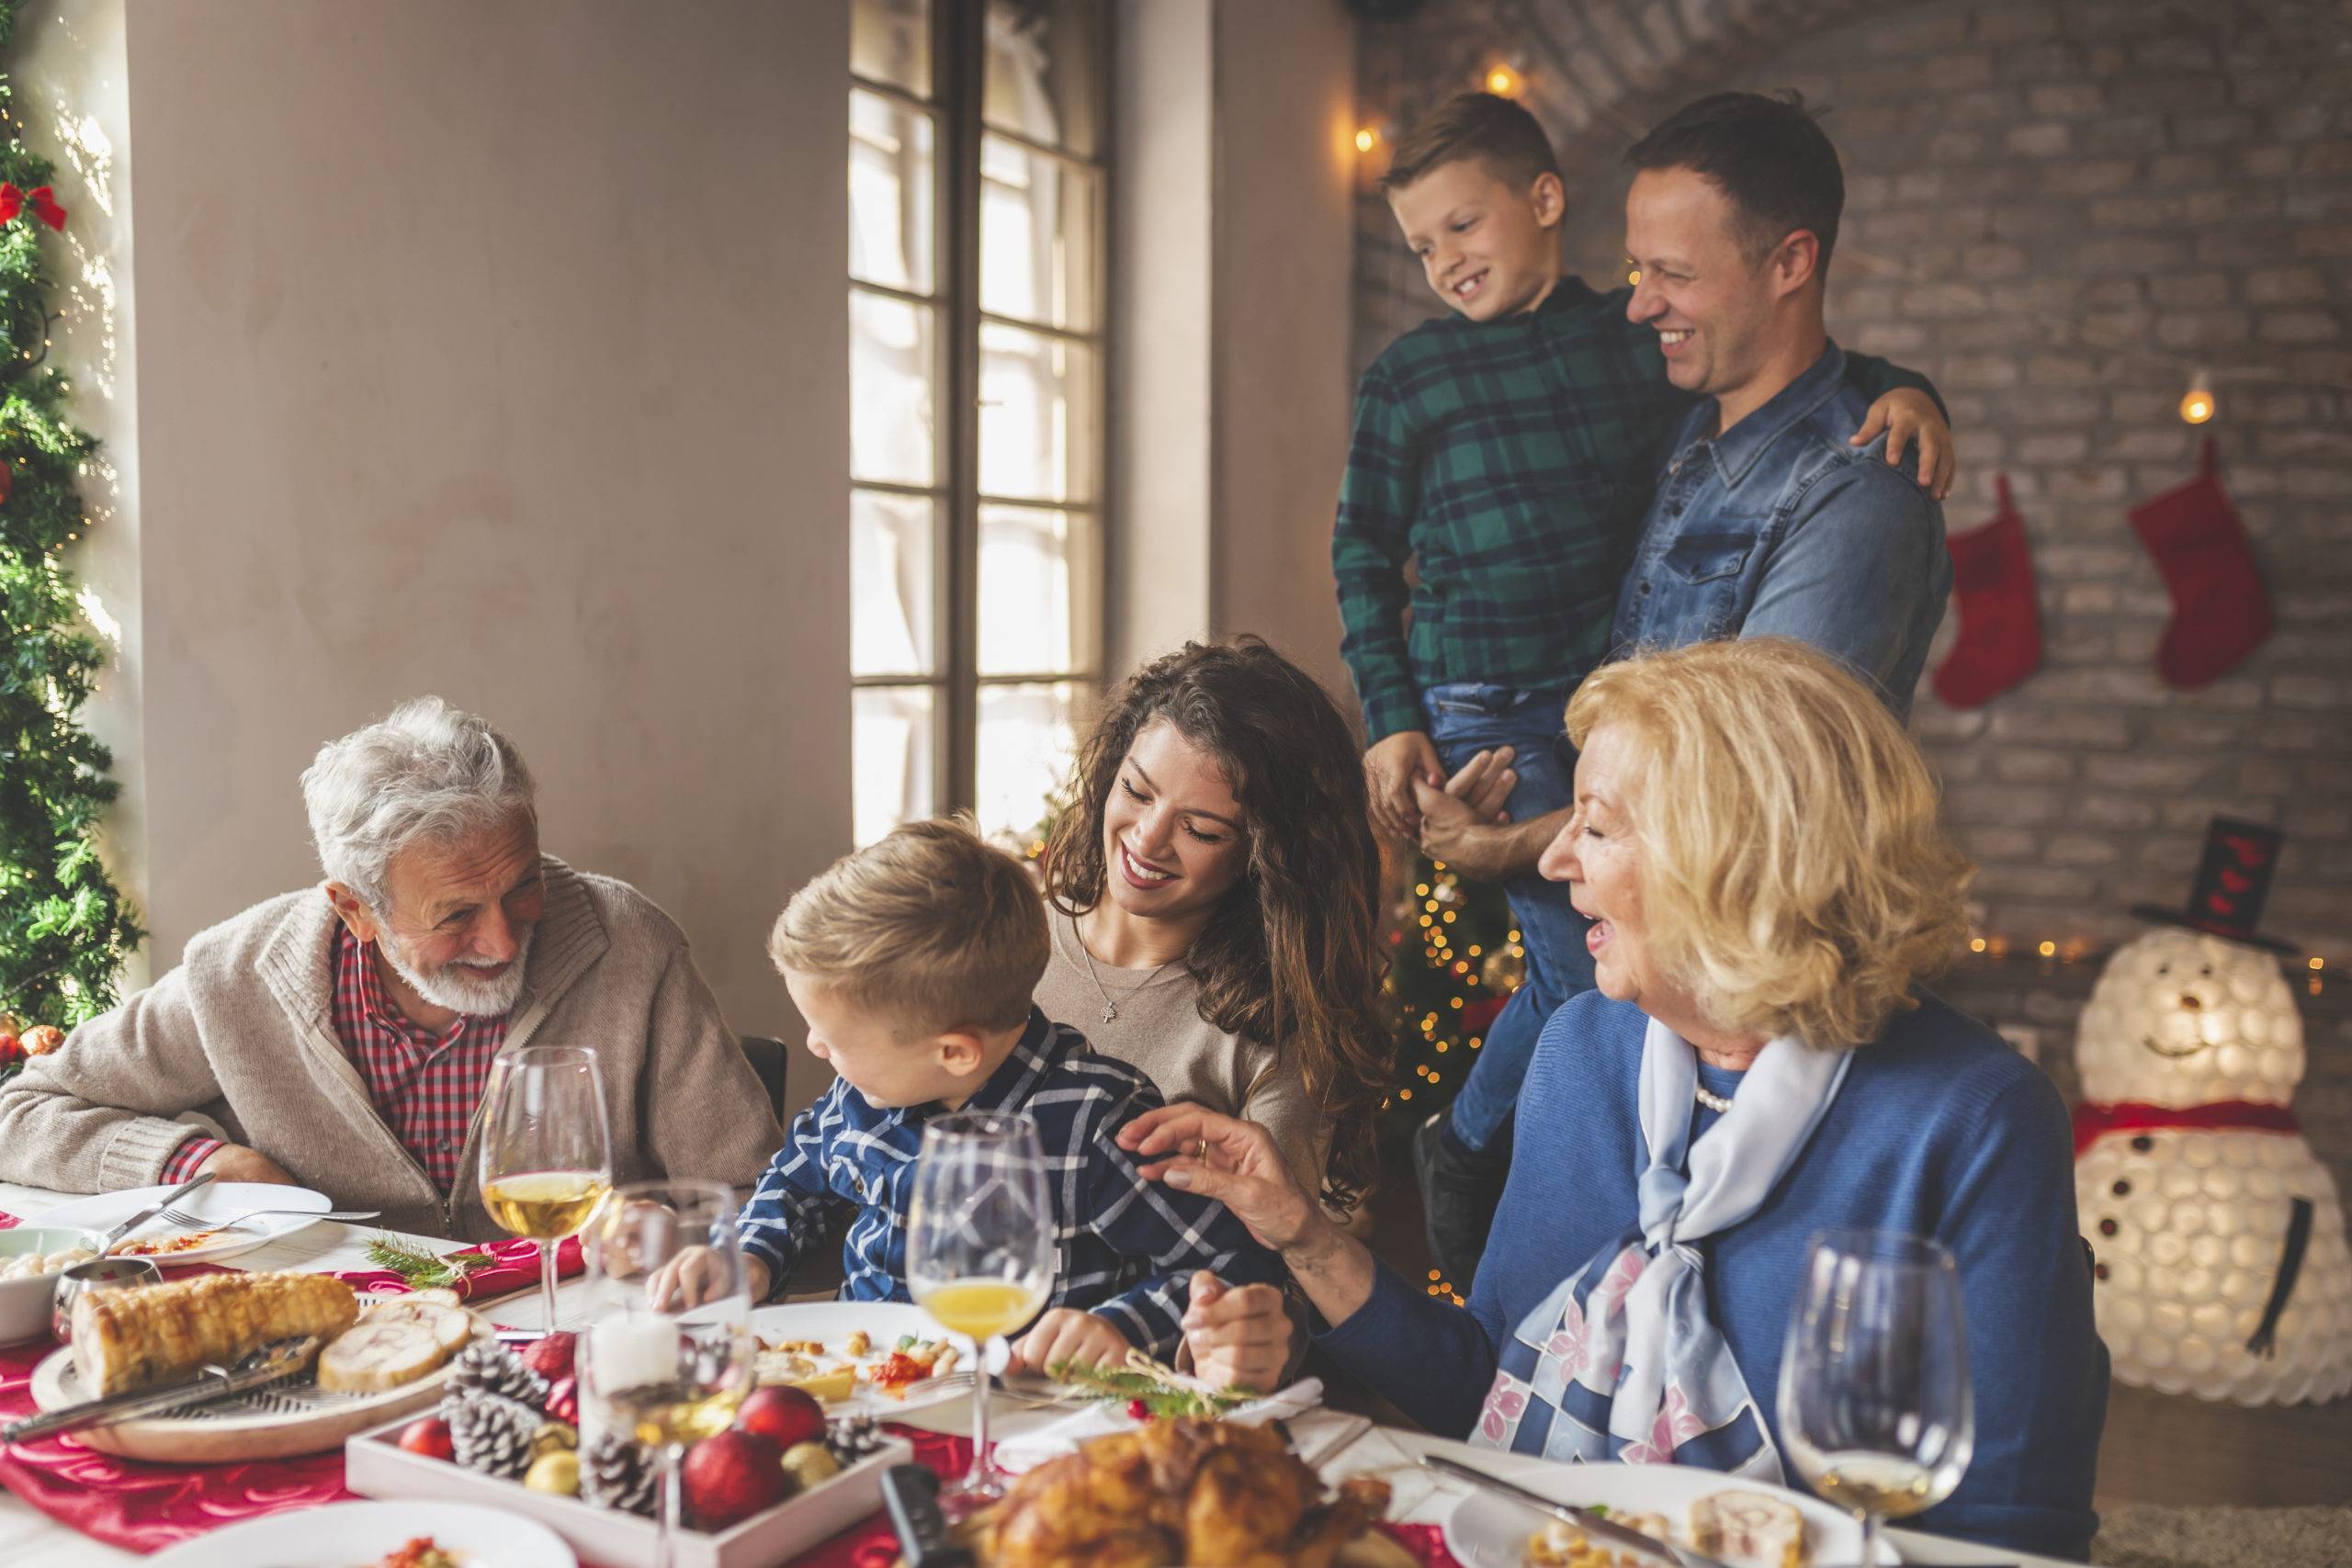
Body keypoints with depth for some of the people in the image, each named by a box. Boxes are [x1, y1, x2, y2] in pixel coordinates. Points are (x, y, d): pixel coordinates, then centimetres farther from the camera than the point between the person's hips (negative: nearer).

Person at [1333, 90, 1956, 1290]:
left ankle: (1472, 1139, 32)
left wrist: (1898, 388, -13)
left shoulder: (1639, 340, 5)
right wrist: (1390, 720, -1)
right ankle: (1465, 1149, 16)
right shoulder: (1406, 379, 2)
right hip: (1487, 715, -3)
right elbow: (1364, 556, 6)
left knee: (1594, 960, 10)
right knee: (1582, 967, -9)